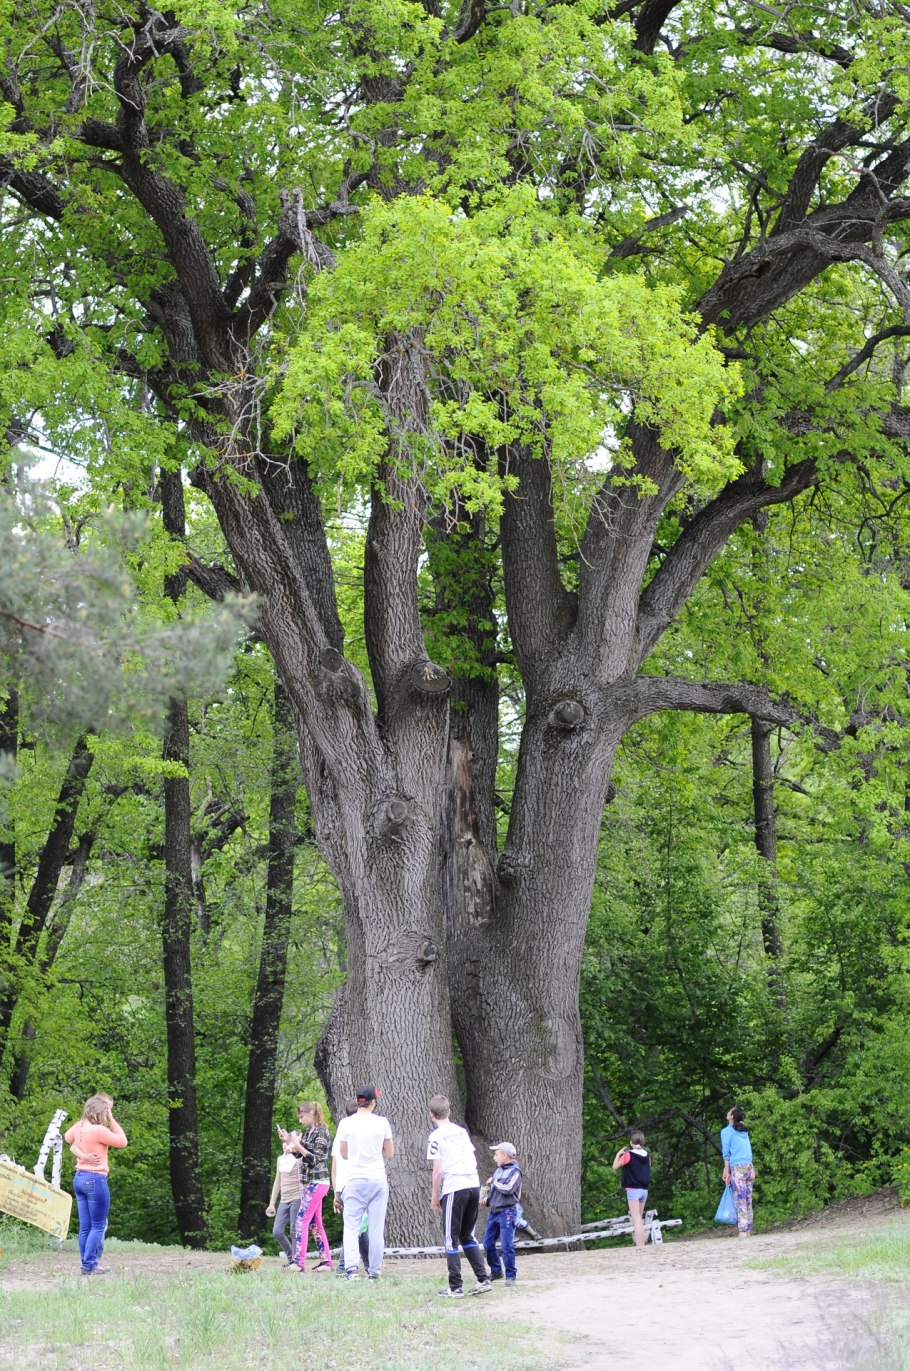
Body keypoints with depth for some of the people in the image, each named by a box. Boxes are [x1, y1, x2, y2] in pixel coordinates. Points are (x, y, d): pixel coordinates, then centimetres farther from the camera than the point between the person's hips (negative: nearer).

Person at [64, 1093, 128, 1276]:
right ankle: (90, 1265, -4)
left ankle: (87, 1264, 11)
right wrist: (111, 1120, -6)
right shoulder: (98, 1130, -18)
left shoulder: (78, 1127, 5)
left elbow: (68, 1137, 28)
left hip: (79, 1178, 8)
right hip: (95, 1179, -8)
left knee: (85, 1227, 9)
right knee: (98, 1226, -1)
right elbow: (122, 1141, -9)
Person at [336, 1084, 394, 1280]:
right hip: (378, 1179, 1)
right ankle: (374, 1270, 7)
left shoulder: (346, 1123, -2)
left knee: (351, 1226, 0)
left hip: (355, 1180, -1)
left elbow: (343, 1155, 8)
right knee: (376, 1229, 6)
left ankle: (351, 1266, -17)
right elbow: (390, 1153, 8)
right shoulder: (381, 1122, -2)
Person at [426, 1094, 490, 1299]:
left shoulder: (437, 1136, -5)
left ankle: (455, 1288, 0)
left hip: (454, 1189, -6)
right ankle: (483, 1280, 9)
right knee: (467, 1235, 17)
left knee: (451, 1239, 2)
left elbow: (438, 1169, -9)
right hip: (474, 1185, 6)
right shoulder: (461, 1131, 14)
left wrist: (434, 1196, 0)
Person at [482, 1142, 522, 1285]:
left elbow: (508, 1188, -23)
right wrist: (487, 1199, 5)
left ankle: (511, 1275, -3)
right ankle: (496, 1271, 24)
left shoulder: (514, 1171, -9)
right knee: (488, 1243, 10)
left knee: (507, 1245, -10)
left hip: (507, 1212, -8)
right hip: (494, 1211, 8)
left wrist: (494, 1181, -10)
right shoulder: (498, 1170, 13)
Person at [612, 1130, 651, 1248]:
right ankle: (642, 1245, 18)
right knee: (640, 1219, 17)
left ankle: (639, 1247, -16)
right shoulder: (647, 1155, 5)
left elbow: (615, 1167, -2)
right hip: (644, 1189, 6)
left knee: (636, 1220, -9)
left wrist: (618, 1154, 11)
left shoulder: (628, 1155, -11)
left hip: (633, 1190, -6)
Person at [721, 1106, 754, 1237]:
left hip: (737, 1168, -6)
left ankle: (742, 1231, -17)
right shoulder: (744, 1132, 19)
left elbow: (726, 1153, -1)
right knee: (748, 1202, 5)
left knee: (740, 1202, -10)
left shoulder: (727, 1131, 1)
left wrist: (727, 1171, 1)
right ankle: (748, 1231, 3)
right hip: (750, 1167, 6)